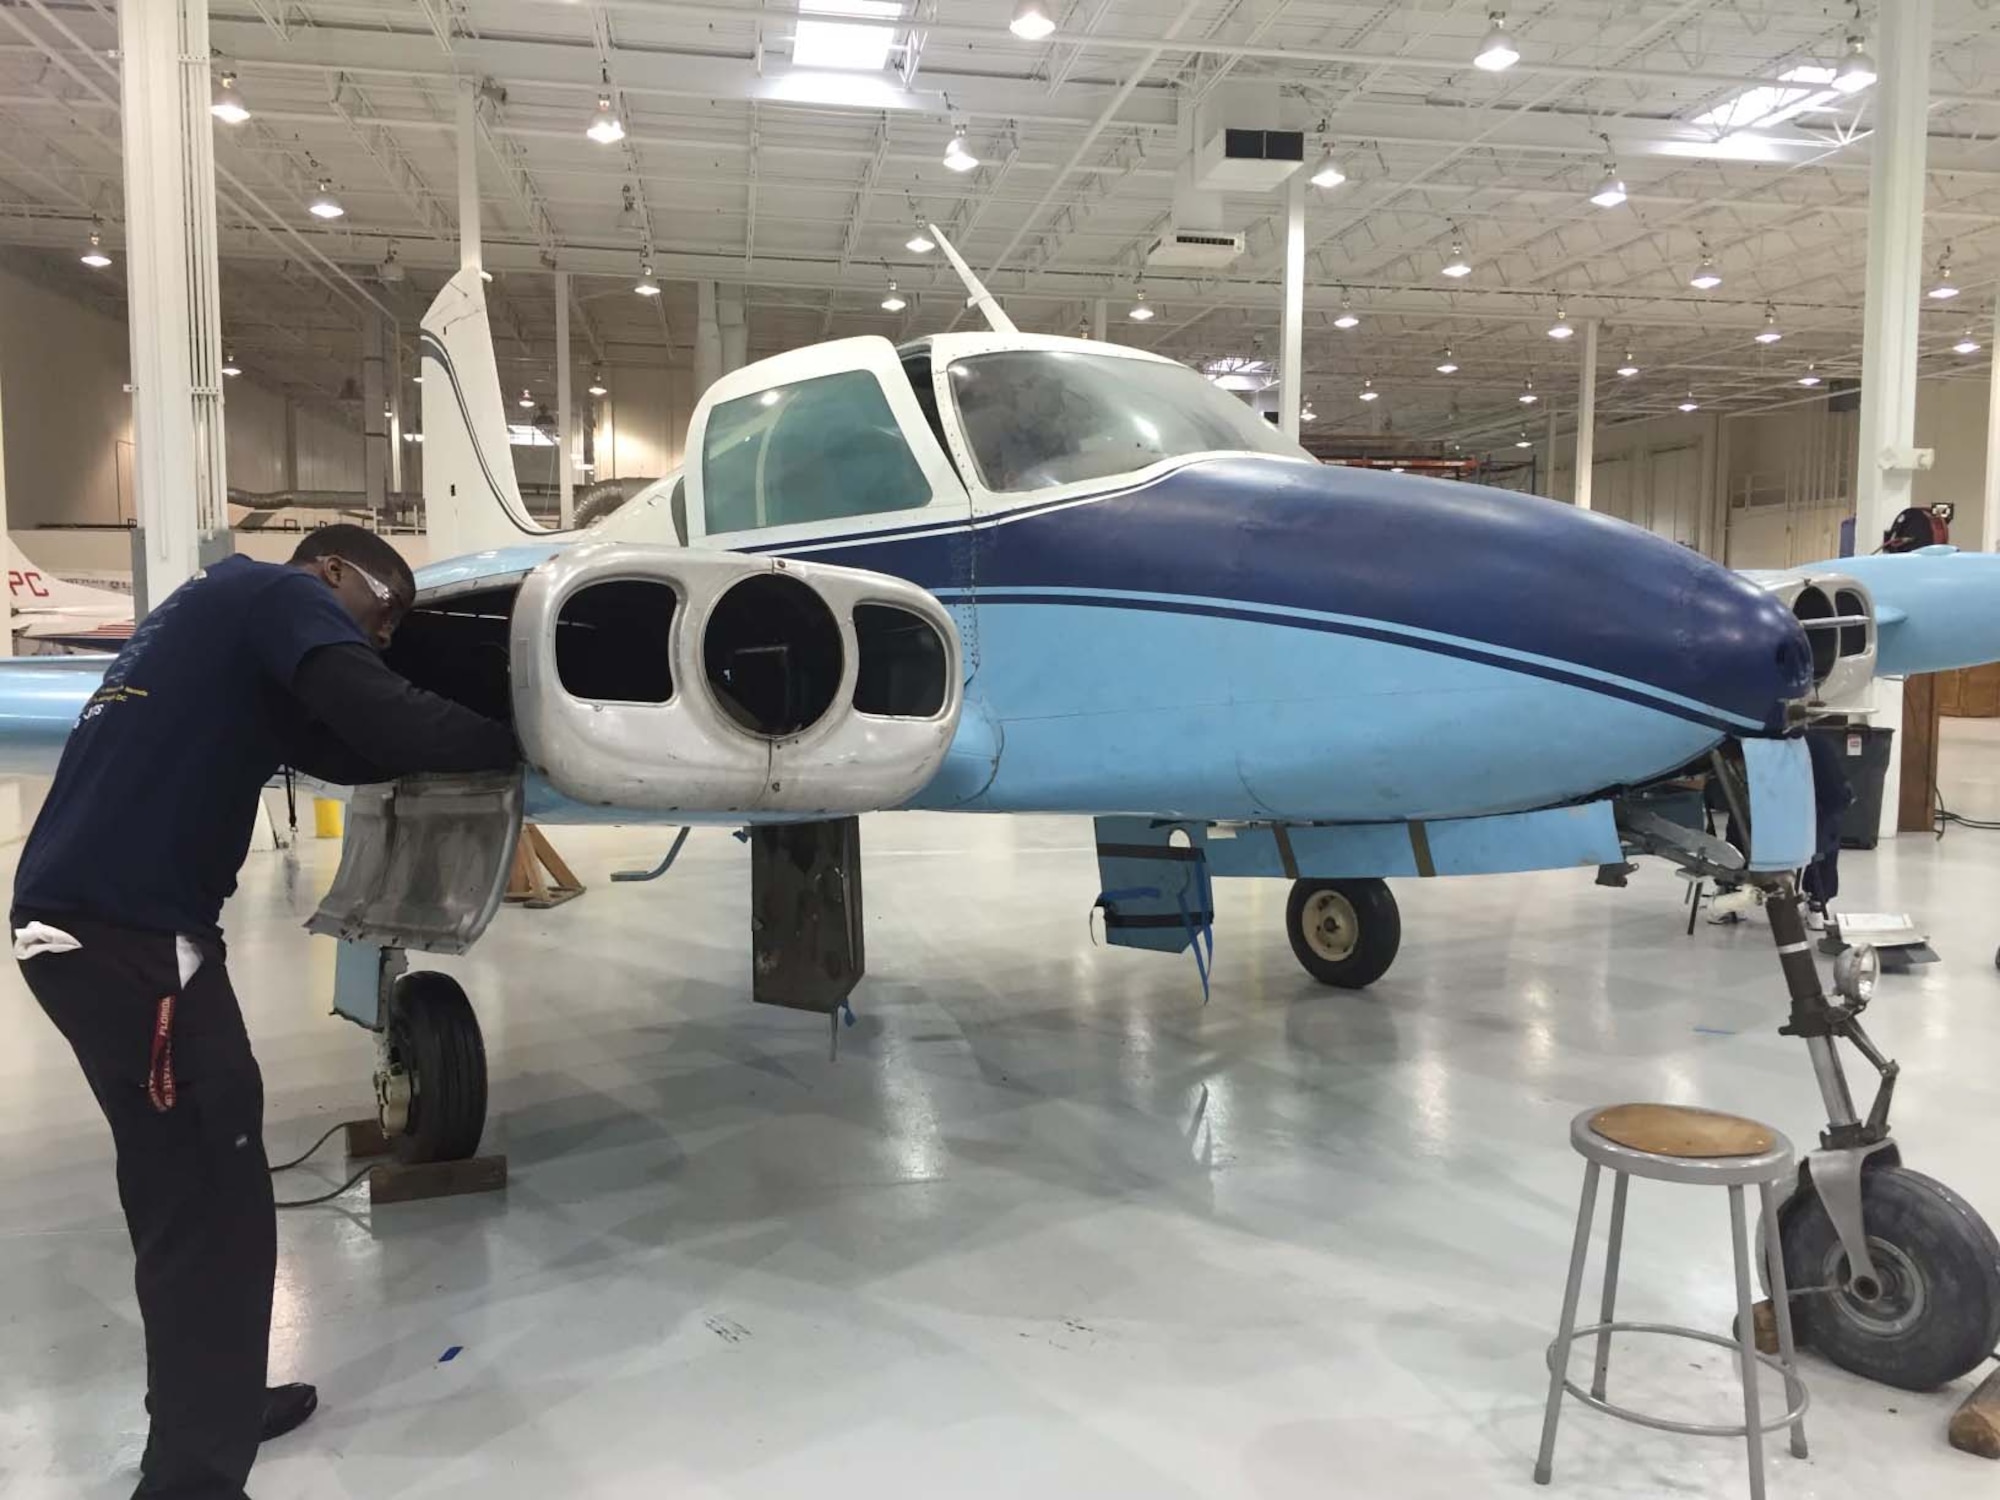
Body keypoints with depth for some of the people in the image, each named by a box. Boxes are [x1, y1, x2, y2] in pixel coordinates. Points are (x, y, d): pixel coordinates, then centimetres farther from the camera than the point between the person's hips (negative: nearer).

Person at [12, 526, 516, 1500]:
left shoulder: (226, 614, 25)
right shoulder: (279, 595, -4)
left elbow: (341, 746, 22)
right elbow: (384, 723, -18)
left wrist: (464, 737, 14)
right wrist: (511, 746, -4)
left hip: (82, 916, 10)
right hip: (126, 929, -10)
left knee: (184, 1185, 19)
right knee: (210, 1204, -3)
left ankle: (208, 1407, 32)